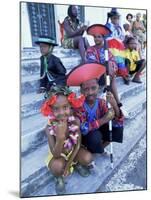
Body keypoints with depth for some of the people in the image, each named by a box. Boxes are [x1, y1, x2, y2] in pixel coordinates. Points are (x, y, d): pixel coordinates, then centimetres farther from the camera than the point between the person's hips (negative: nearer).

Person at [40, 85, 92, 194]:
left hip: (73, 150, 2)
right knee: (57, 166, -32)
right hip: (59, 154, -2)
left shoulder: (75, 121, -26)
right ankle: (59, 178, 6)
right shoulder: (50, 127, -30)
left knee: (88, 158, -23)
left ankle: (77, 164, 14)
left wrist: (69, 164, -15)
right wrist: (60, 137, -49)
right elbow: (56, 155, -31)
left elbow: (78, 144, -14)